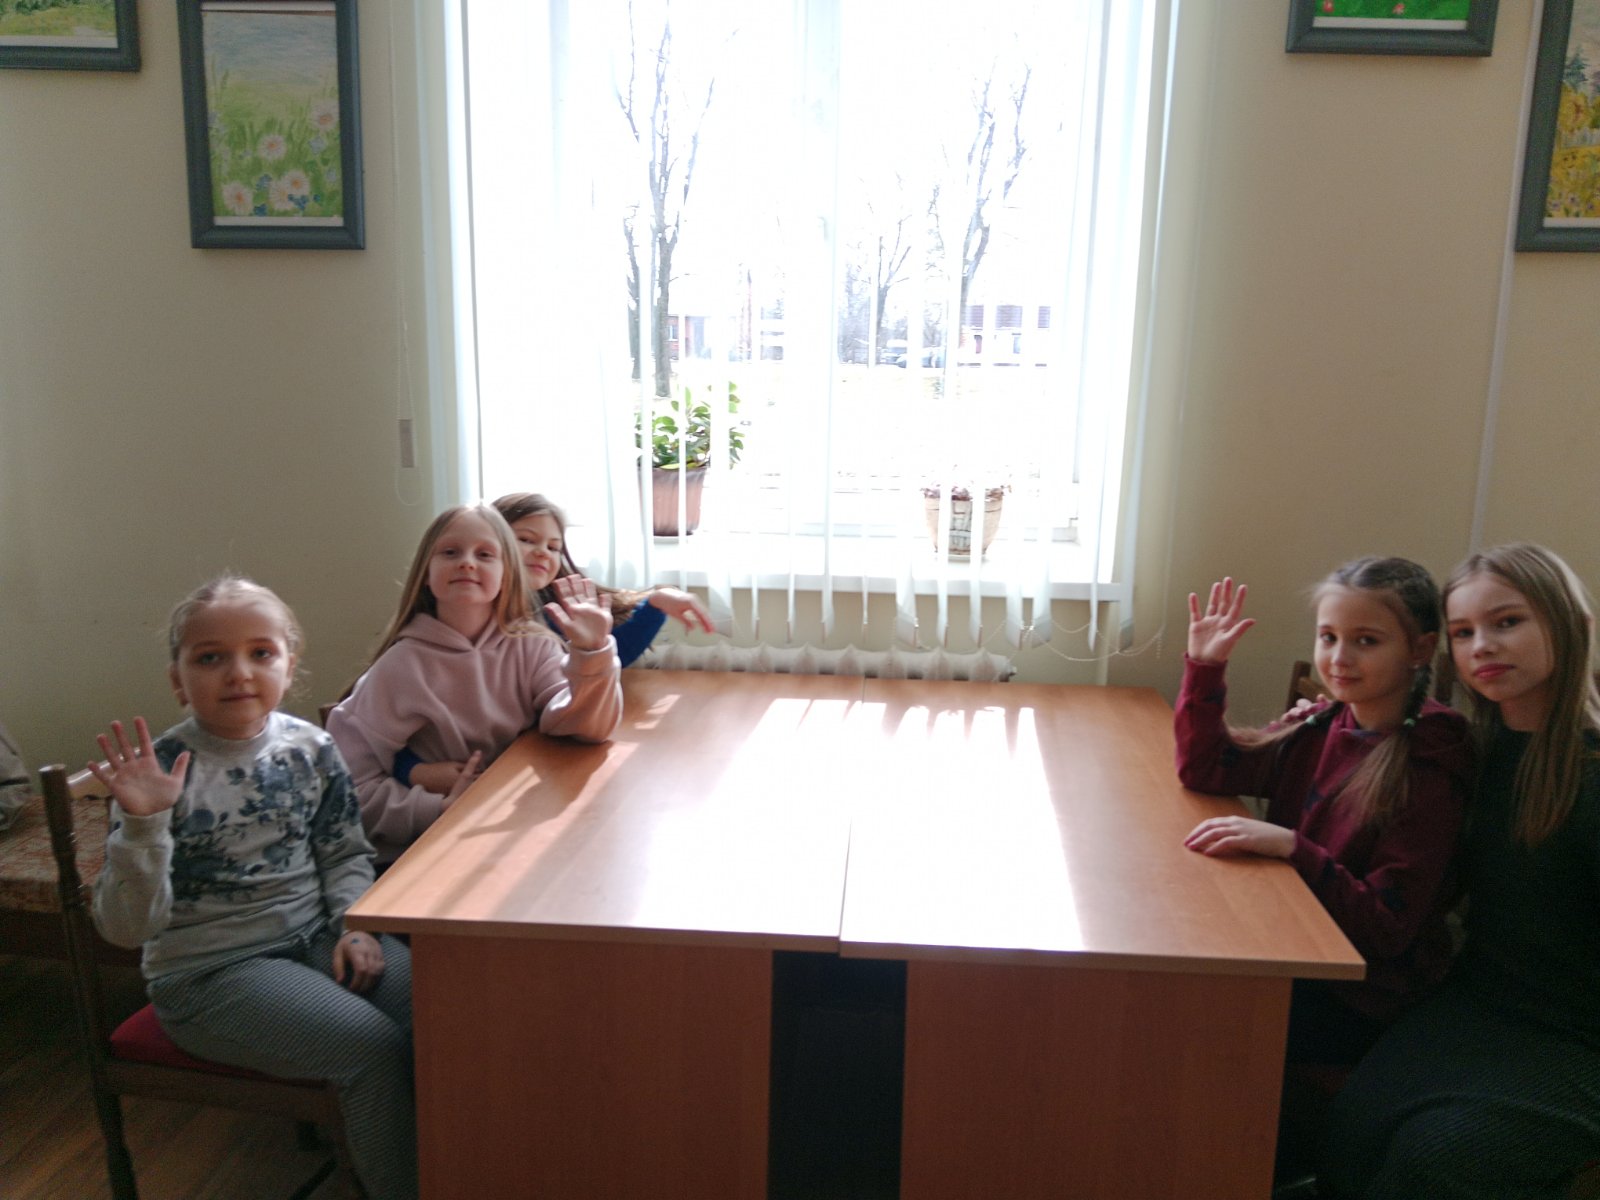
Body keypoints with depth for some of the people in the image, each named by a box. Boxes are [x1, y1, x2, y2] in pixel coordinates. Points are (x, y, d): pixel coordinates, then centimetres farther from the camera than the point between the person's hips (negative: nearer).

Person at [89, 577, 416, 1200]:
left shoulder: (310, 749, -2)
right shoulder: (162, 770, -14)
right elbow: (127, 927, -16)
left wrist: (356, 926, -6)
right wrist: (143, 824, -30)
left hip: (315, 937, 5)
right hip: (210, 969, -4)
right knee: (373, 1044, -23)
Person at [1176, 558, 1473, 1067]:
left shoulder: (1428, 773, -19)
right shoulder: (1319, 727, 0)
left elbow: (1388, 929, -19)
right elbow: (1203, 768, 3)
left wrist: (1290, 847, -32)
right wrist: (1204, 667, -7)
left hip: (1363, 1000, -6)